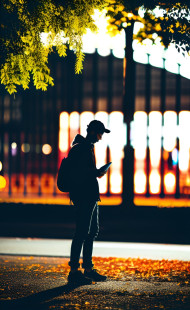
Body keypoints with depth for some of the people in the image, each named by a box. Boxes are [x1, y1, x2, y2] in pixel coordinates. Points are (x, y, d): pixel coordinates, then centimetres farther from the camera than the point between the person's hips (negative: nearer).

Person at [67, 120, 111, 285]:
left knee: (92, 231, 14)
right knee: (82, 233, -10)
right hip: (83, 196, -11)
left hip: (91, 196, 11)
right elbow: (75, 172, -20)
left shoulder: (88, 147, 20)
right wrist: (95, 173, -18)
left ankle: (88, 269, 21)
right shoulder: (79, 148, -13)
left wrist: (97, 172, 15)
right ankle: (74, 271, -8)